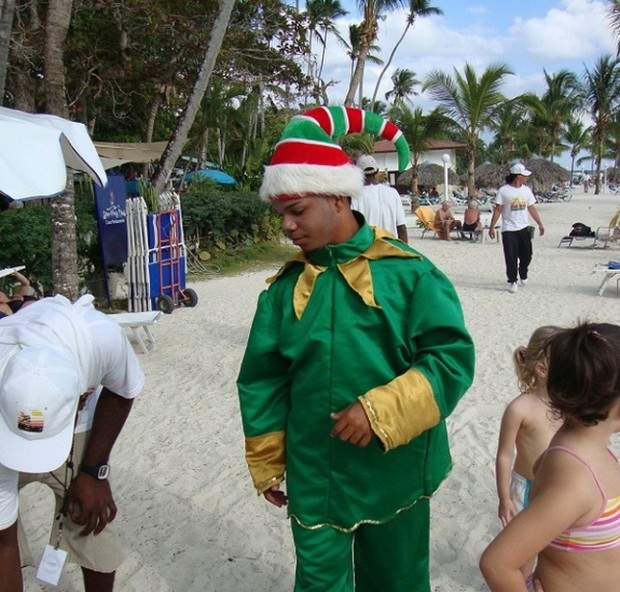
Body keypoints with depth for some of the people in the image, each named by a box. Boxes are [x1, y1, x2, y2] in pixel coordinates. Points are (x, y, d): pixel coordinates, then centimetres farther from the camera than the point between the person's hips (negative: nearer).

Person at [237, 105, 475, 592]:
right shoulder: (286, 287, -2)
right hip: (312, 479, 2)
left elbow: (452, 357, -15)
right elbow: (263, 382, 5)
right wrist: (266, 463, 9)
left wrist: (381, 412, -25)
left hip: (394, 472, -1)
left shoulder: (407, 273, -12)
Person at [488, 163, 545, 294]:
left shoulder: (526, 190, 6)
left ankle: (523, 275, 36)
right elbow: (497, 210, -7)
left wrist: (540, 224, 12)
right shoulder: (503, 190, -9)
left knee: (526, 255, 11)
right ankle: (512, 281, 10)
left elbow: (532, 208, 12)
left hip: (524, 228, 5)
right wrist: (492, 227, -11)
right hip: (509, 230, -4)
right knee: (511, 257, -4)